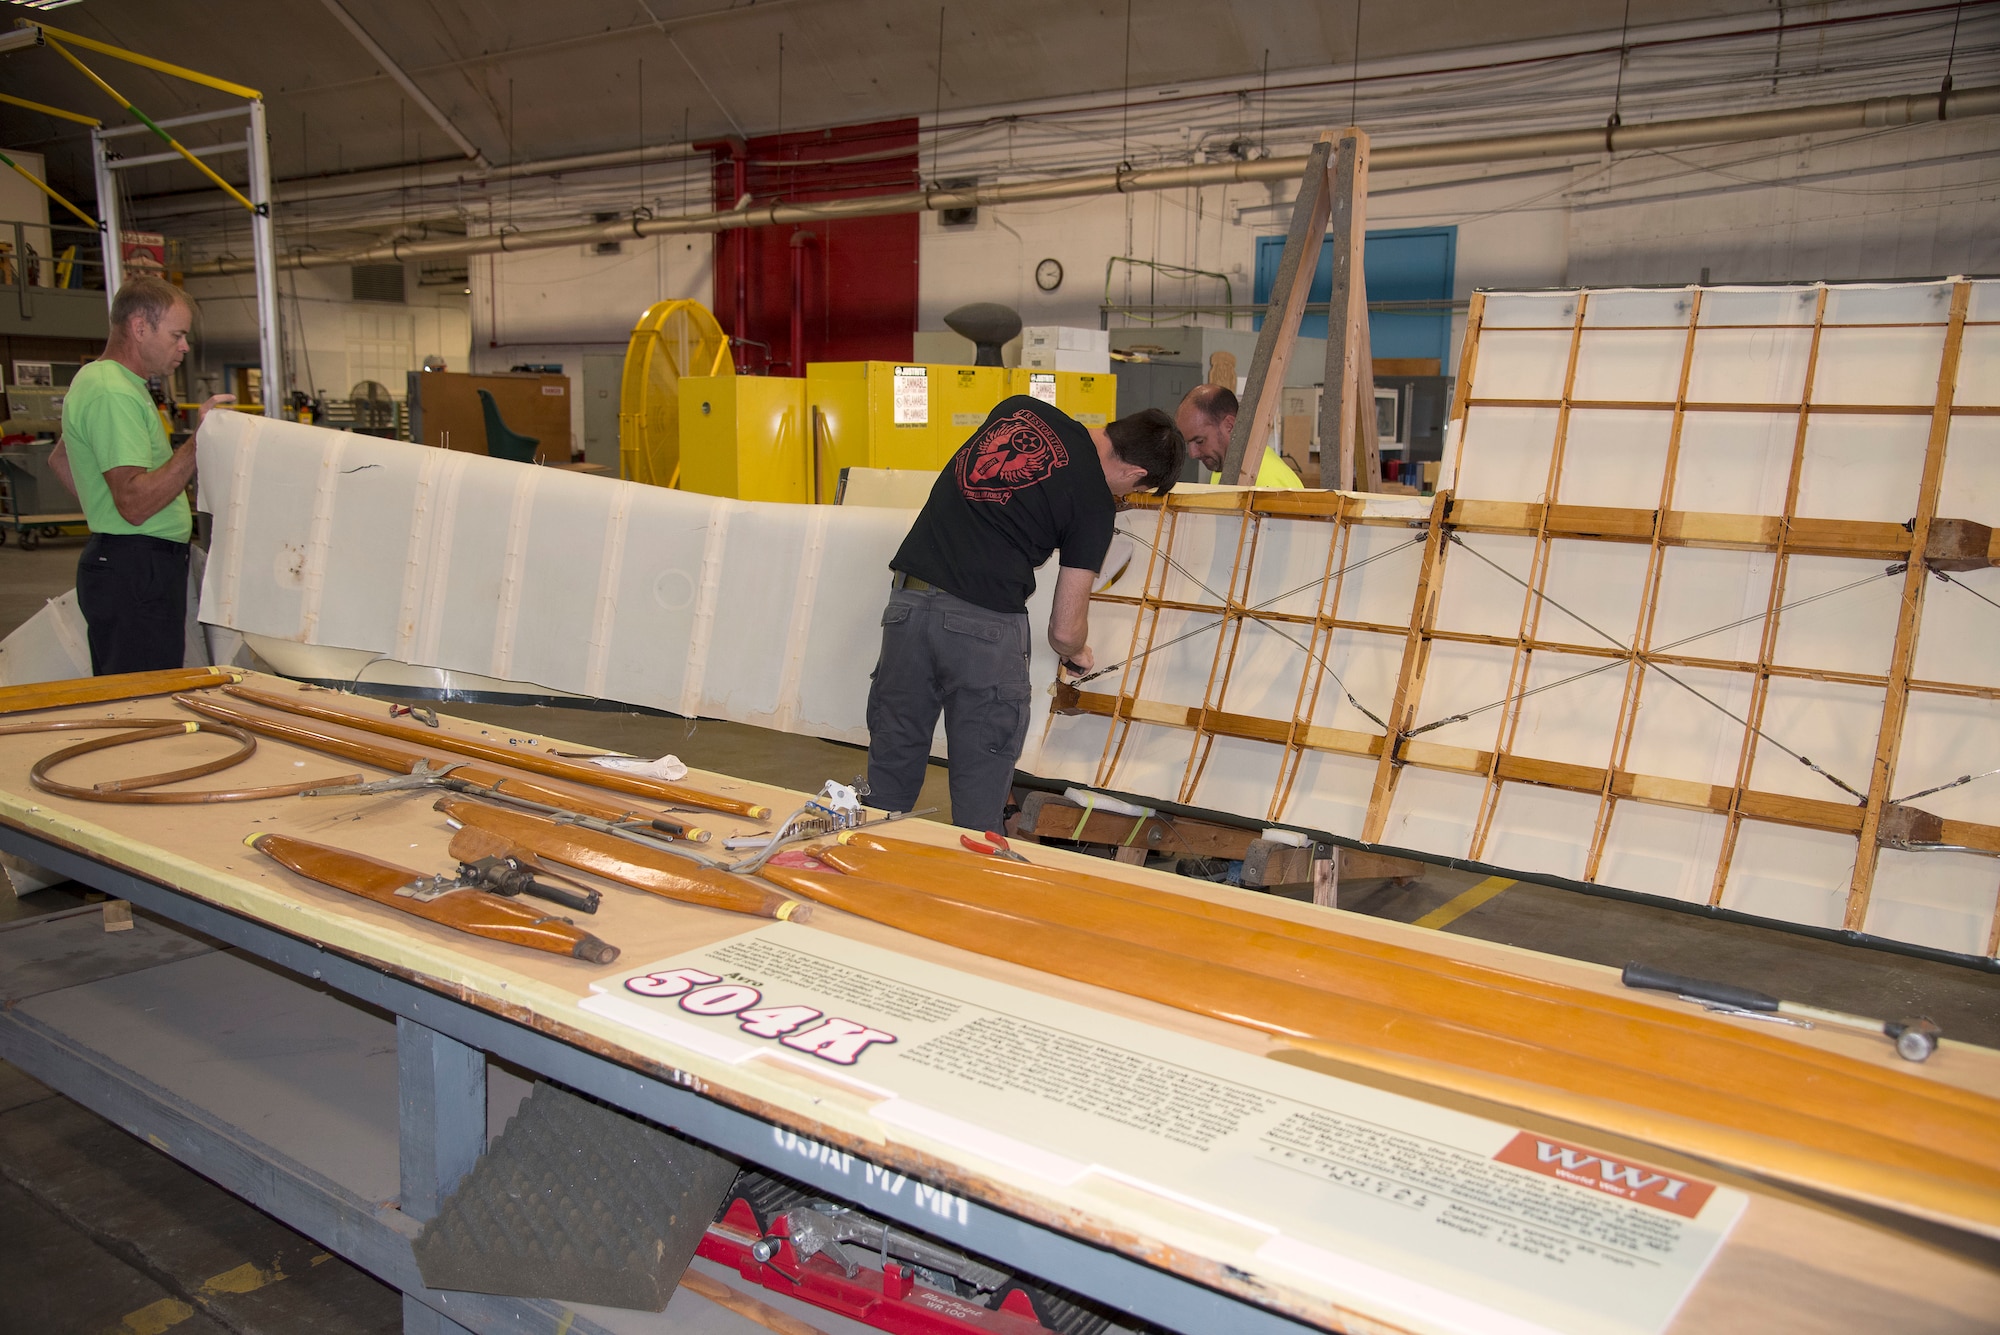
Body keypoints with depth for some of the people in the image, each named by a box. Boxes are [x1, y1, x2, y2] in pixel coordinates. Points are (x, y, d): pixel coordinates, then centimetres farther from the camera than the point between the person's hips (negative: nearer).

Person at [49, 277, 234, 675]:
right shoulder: (114, 394, -16)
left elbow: (60, 458, 33)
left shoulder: (94, 379, 18)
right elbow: (136, 503, -25)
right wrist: (199, 442, -26)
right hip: (137, 570, -11)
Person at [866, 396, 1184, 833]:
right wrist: (1078, 654, 21)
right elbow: (1065, 631, -1)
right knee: (980, 789, 7)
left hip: (909, 600, 6)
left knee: (891, 765, 15)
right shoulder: (1095, 504, -3)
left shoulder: (1019, 406, 12)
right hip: (986, 622, -5)